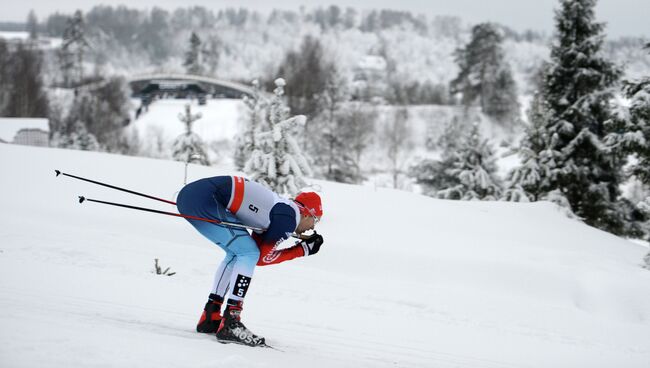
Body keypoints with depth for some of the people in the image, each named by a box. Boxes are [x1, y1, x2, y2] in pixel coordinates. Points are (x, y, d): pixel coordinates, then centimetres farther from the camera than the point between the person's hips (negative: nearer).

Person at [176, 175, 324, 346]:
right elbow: (263, 257, 0)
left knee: (238, 252, 22)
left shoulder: (279, 206, 21)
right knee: (248, 253, -5)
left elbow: (260, 250, 26)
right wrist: (303, 250, 10)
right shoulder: (291, 215, -4)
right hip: (203, 199, -10)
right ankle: (229, 324, -10)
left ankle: (210, 317, 24)